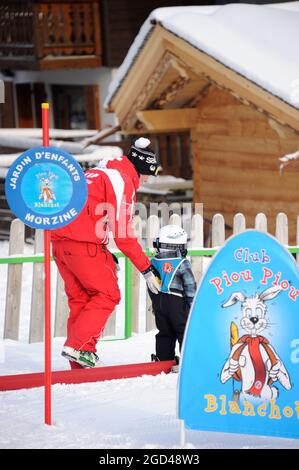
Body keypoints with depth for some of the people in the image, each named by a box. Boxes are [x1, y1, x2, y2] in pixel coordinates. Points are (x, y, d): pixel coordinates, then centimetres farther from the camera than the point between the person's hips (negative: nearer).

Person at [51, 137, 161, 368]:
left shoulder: (100, 172, 24)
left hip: (60, 241, 9)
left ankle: (79, 362, 12)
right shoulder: (123, 181, -6)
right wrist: (147, 269, -6)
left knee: (80, 298, 14)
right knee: (108, 295, 2)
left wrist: (106, 257, 24)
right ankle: (79, 346, -9)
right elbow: (123, 233, -11)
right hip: (83, 244, -9)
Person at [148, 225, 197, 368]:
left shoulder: (153, 262, 7)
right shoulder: (182, 263, -8)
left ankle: (163, 360, 11)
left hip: (158, 302, 5)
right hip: (176, 302, -5)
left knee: (165, 332, 12)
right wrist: (192, 303, -1)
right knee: (185, 331, 1)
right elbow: (190, 285, -8)